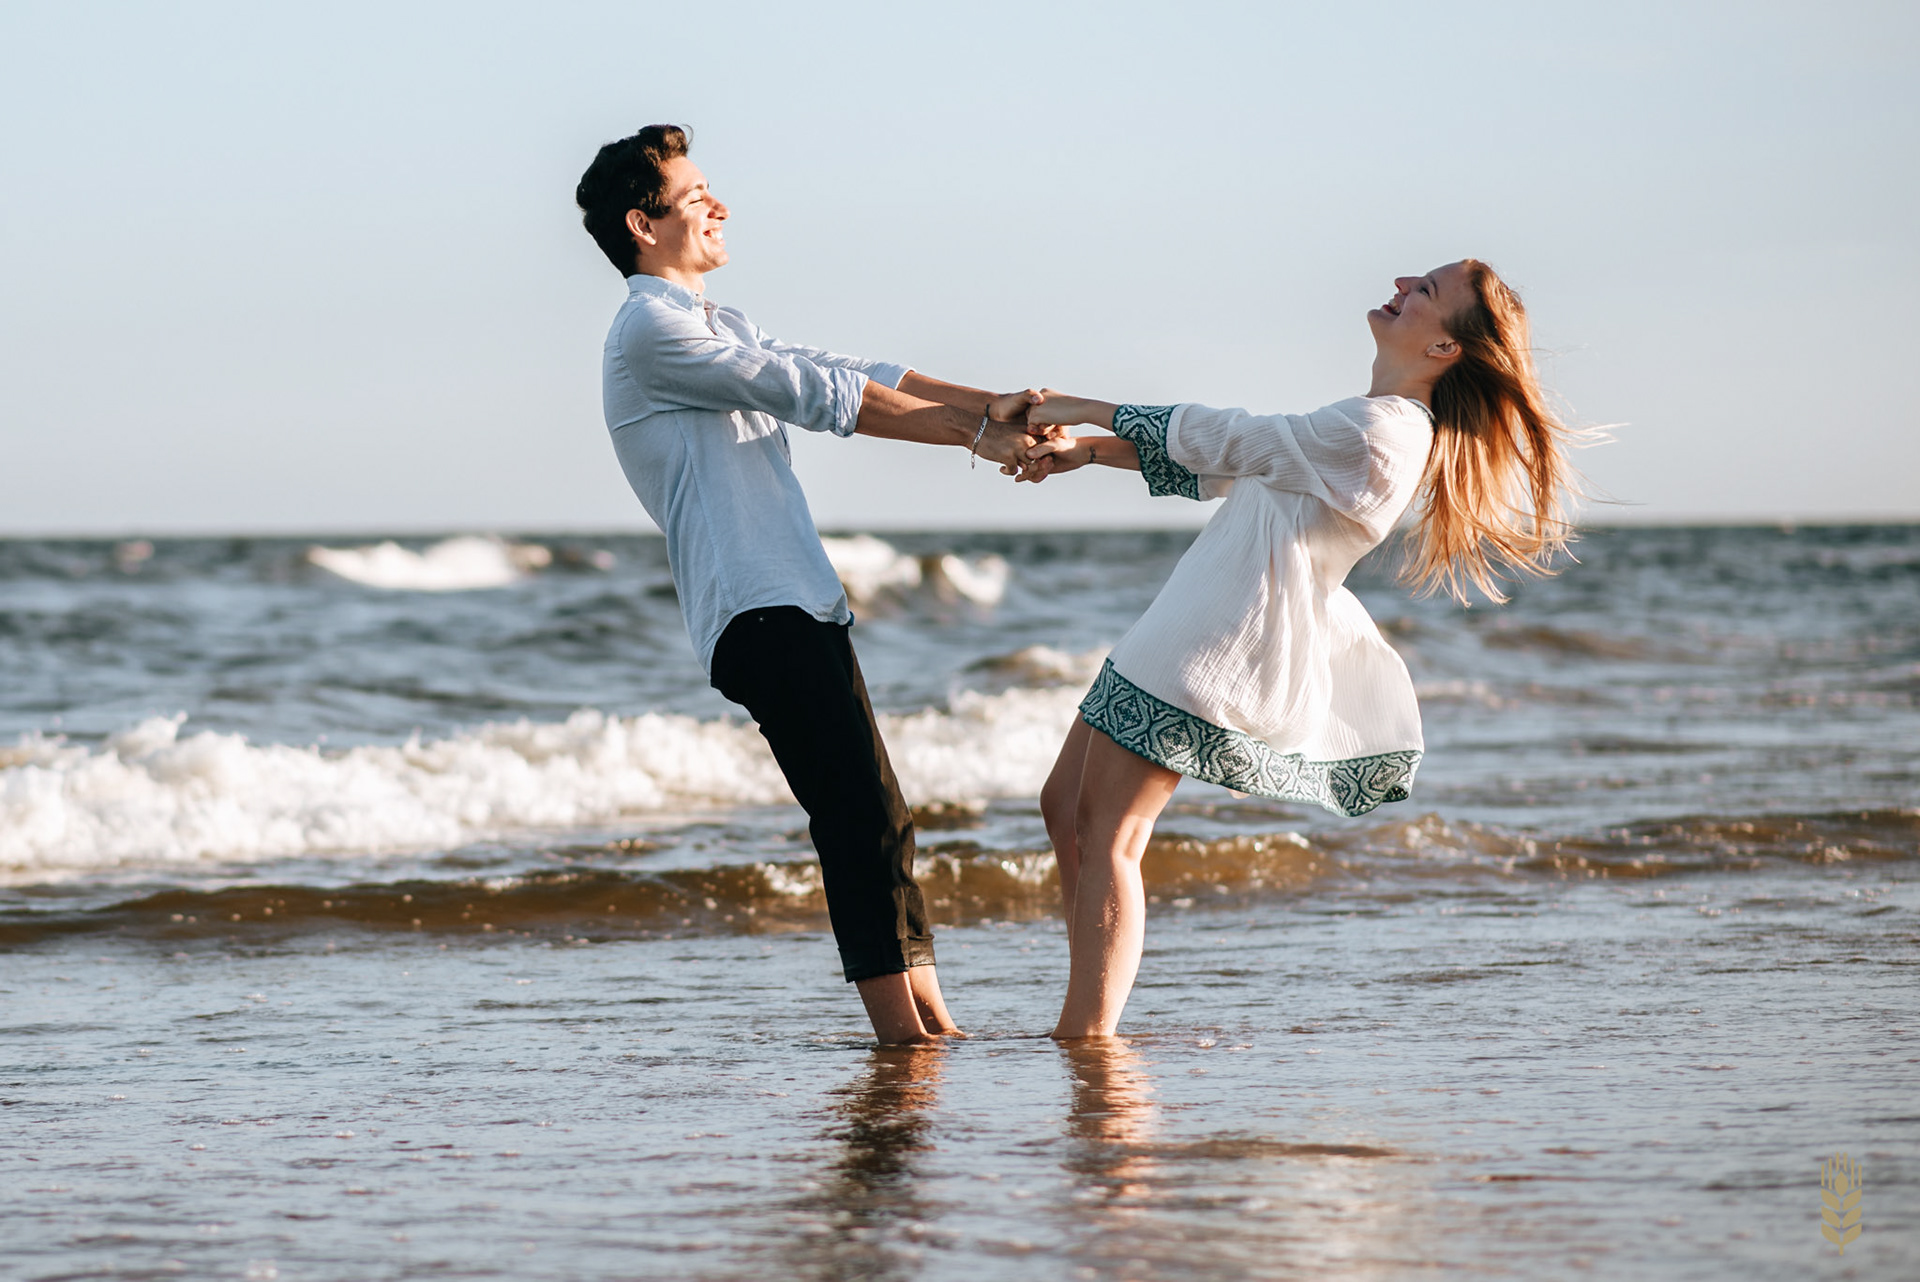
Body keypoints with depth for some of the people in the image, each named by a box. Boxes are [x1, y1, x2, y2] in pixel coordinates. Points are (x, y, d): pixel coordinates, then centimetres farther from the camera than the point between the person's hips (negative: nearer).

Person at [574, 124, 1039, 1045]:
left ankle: (931, 1022, 8)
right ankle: (899, 1033, -16)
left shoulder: (718, 329, 25)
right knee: (861, 817, -14)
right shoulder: (653, 329, -8)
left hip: (801, 607, 10)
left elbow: (855, 379, 17)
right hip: (758, 614, -10)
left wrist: (990, 406, 3)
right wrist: (974, 436, -8)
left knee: (879, 819, 7)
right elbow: (820, 396, -11)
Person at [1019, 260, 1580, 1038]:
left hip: (1220, 648, -10)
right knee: (1065, 807, 14)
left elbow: (1225, 441, -13)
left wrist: (1085, 409, -2)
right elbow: (1223, 467, 18)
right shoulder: (1383, 425, 14)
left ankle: (1085, 1038, -6)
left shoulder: (1375, 432, -18)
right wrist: (1088, 449, 11)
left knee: (1106, 837, -7)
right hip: (1194, 626, 10)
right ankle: (1091, 1022, 16)